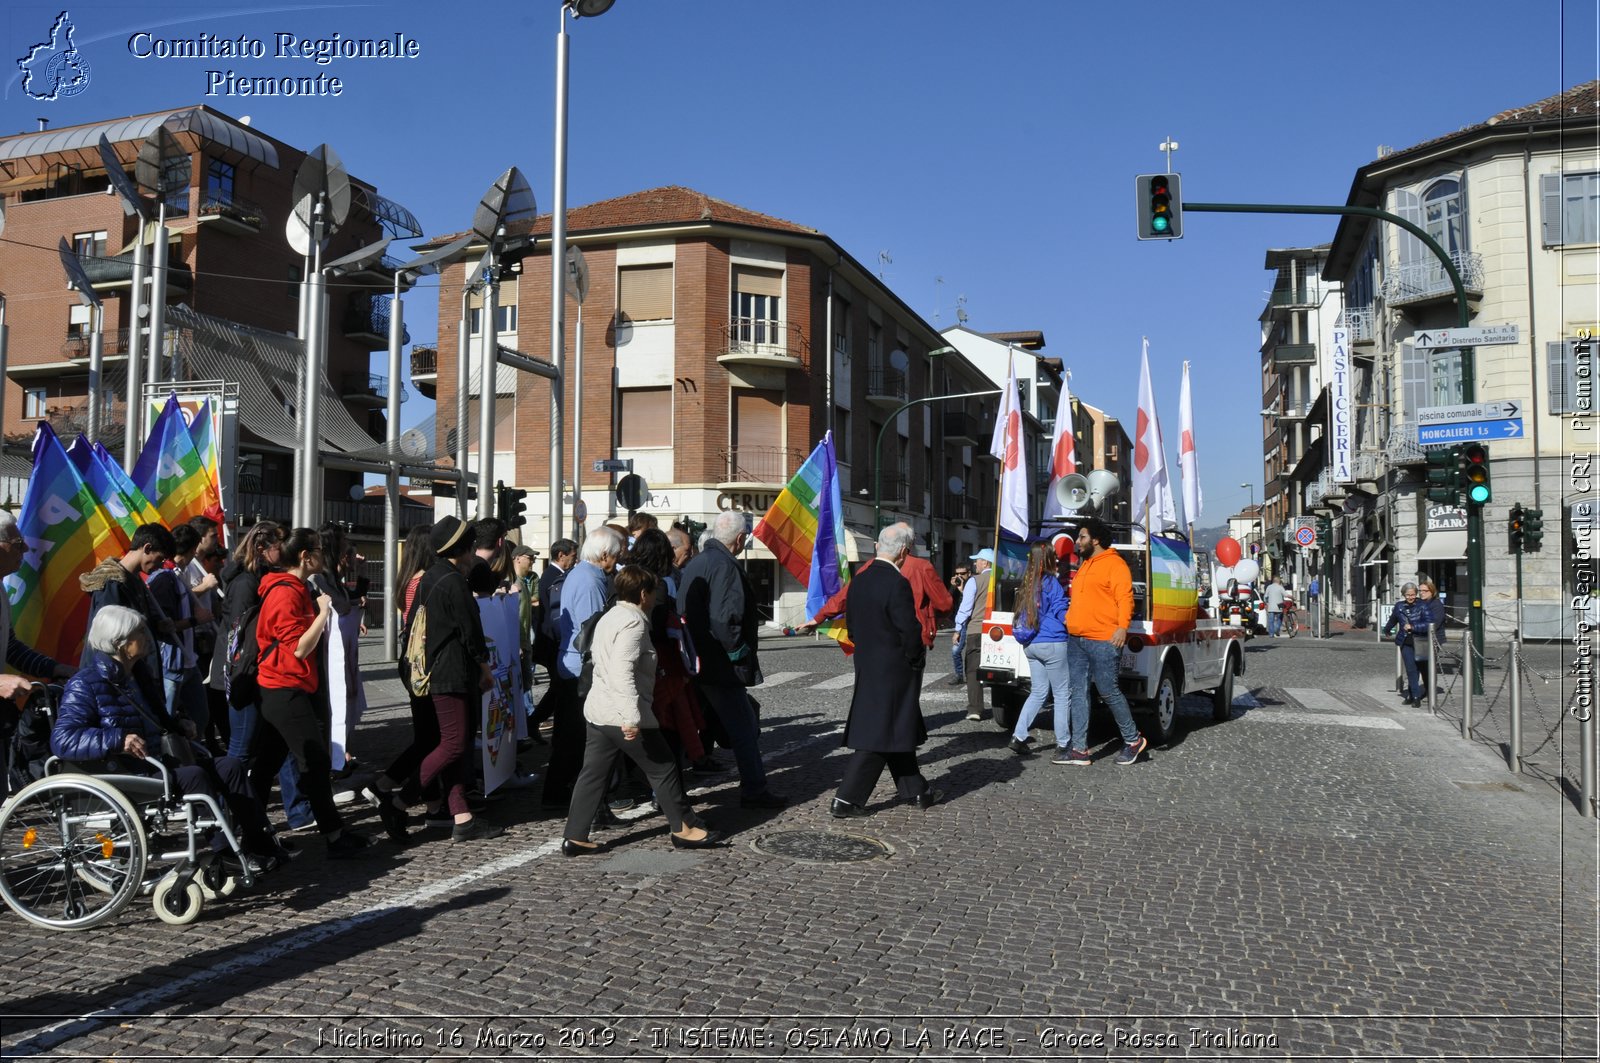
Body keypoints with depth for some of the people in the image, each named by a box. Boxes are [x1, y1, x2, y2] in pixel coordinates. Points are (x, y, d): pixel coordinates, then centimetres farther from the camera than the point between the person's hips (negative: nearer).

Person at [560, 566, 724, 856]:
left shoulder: (608, 617, 14)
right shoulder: (633, 622, -16)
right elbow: (622, 671, -27)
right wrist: (632, 718, -31)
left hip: (596, 711, 9)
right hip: (622, 716, -9)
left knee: (593, 774, 11)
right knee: (663, 768, 5)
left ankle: (575, 837, 12)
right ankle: (684, 828, 15)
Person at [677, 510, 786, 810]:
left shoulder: (697, 563, 13)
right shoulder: (724, 565, -17)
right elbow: (723, 619, -26)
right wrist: (740, 652, -14)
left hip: (696, 661, 10)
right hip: (721, 666, -10)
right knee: (744, 727, 1)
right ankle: (754, 790, 8)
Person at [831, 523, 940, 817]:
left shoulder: (859, 580, 5)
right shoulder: (897, 584, -20)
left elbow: (851, 625, 11)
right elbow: (910, 631, -20)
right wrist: (917, 659, -4)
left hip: (867, 668, 9)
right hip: (893, 671, -9)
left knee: (898, 730, 18)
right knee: (880, 735, -1)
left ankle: (916, 791, 29)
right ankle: (847, 800, 1)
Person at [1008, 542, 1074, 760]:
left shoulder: (1028, 584, 11)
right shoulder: (1051, 582, -10)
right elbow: (1063, 614, -10)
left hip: (1030, 645, 7)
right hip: (1052, 644, -7)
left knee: (1038, 692, 15)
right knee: (1063, 695, 1)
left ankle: (1019, 737, 8)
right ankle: (1063, 747, 2)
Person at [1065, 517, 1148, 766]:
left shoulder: (1114, 564, -6)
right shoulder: (1084, 565, 21)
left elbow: (1125, 597, -16)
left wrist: (1122, 626, -27)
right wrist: (1069, 622, 21)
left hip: (1103, 641, -9)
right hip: (1076, 640, 9)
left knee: (1108, 691, -3)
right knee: (1079, 692, 5)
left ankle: (1133, 740, 16)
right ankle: (1080, 750, 7)